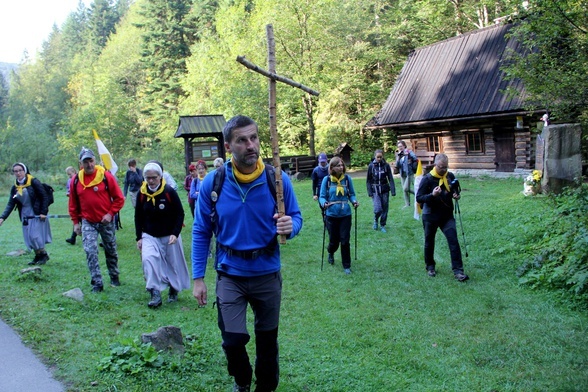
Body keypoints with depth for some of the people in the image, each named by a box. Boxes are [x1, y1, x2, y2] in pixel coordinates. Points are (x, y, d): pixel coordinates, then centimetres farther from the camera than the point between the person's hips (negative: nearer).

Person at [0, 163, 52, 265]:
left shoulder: (34, 182, -12)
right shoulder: (14, 187, 4)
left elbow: (45, 197, -11)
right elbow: (10, 204, 2)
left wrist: (43, 212, -15)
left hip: (37, 215, -6)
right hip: (25, 216, 6)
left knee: (35, 236, -9)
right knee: (29, 238, 8)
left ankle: (44, 255, 9)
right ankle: (38, 256, 20)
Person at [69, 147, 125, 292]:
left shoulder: (106, 176, -10)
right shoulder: (76, 180, -2)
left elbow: (119, 198, -7)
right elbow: (73, 204, 8)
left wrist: (110, 213, -15)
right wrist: (76, 222, 6)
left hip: (106, 221, -1)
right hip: (88, 222, 1)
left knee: (111, 251, 13)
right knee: (90, 252, -9)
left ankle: (114, 277, 32)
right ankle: (97, 283, -2)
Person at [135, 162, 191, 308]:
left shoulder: (169, 192, -13)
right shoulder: (142, 194, -4)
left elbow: (180, 214, -8)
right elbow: (138, 217, 6)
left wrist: (175, 234, -16)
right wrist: (139, 237, 3)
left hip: (169, 236, -2)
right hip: (150, 236, 2)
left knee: (174, 263, 8)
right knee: (148, 260, -20)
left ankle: (174, 290, 31)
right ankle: (155, 294, -17)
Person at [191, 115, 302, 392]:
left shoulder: (278, 180, -11)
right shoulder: (212, 183, -11)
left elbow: (295, 217, 0)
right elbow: (201, 232, -3)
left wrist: (290, 226, -26)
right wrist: (198, 278, -4)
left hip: (267, 273, 1)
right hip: (230, 276, -1)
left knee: (267, 339, 15)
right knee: (233, 340, -3)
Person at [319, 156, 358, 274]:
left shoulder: (347, 178, -2)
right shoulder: (327, 179, -7)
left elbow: (351, 194, 5)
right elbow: (322, 196, -4)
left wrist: (354, 201, -15)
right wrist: (324, 203, -25)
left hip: (345, 214, 1)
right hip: (332, 215, -1)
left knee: (345, 241, -1)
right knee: (334, 240, 10)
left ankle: (347, 266, 15)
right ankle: (331, 252, 46)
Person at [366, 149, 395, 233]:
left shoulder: (386, 165, -3)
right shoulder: (371, 166, -3)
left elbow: (390, 179, -2)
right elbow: (368, 180, 1)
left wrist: (393, 190, -10)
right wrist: (369, 191, -6)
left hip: (385, 190, 1)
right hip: (375, 190, -1)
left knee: (385, 208, 5)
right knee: (378, 209, -13)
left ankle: (382, 225, 22)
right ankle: (375, 220, 18)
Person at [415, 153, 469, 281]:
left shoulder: (450, 176, 2)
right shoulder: (427, 179, -12)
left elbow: (455, 190, 19)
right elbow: (419, 198, -13)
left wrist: (457, 195, -4)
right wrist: (432, 195, -30)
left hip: (447, 215, 3)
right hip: (430, 216, -3)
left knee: (453, 241, -9)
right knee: (429, 242, 11)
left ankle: (458, 270, -7)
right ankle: (430, 266, 31)